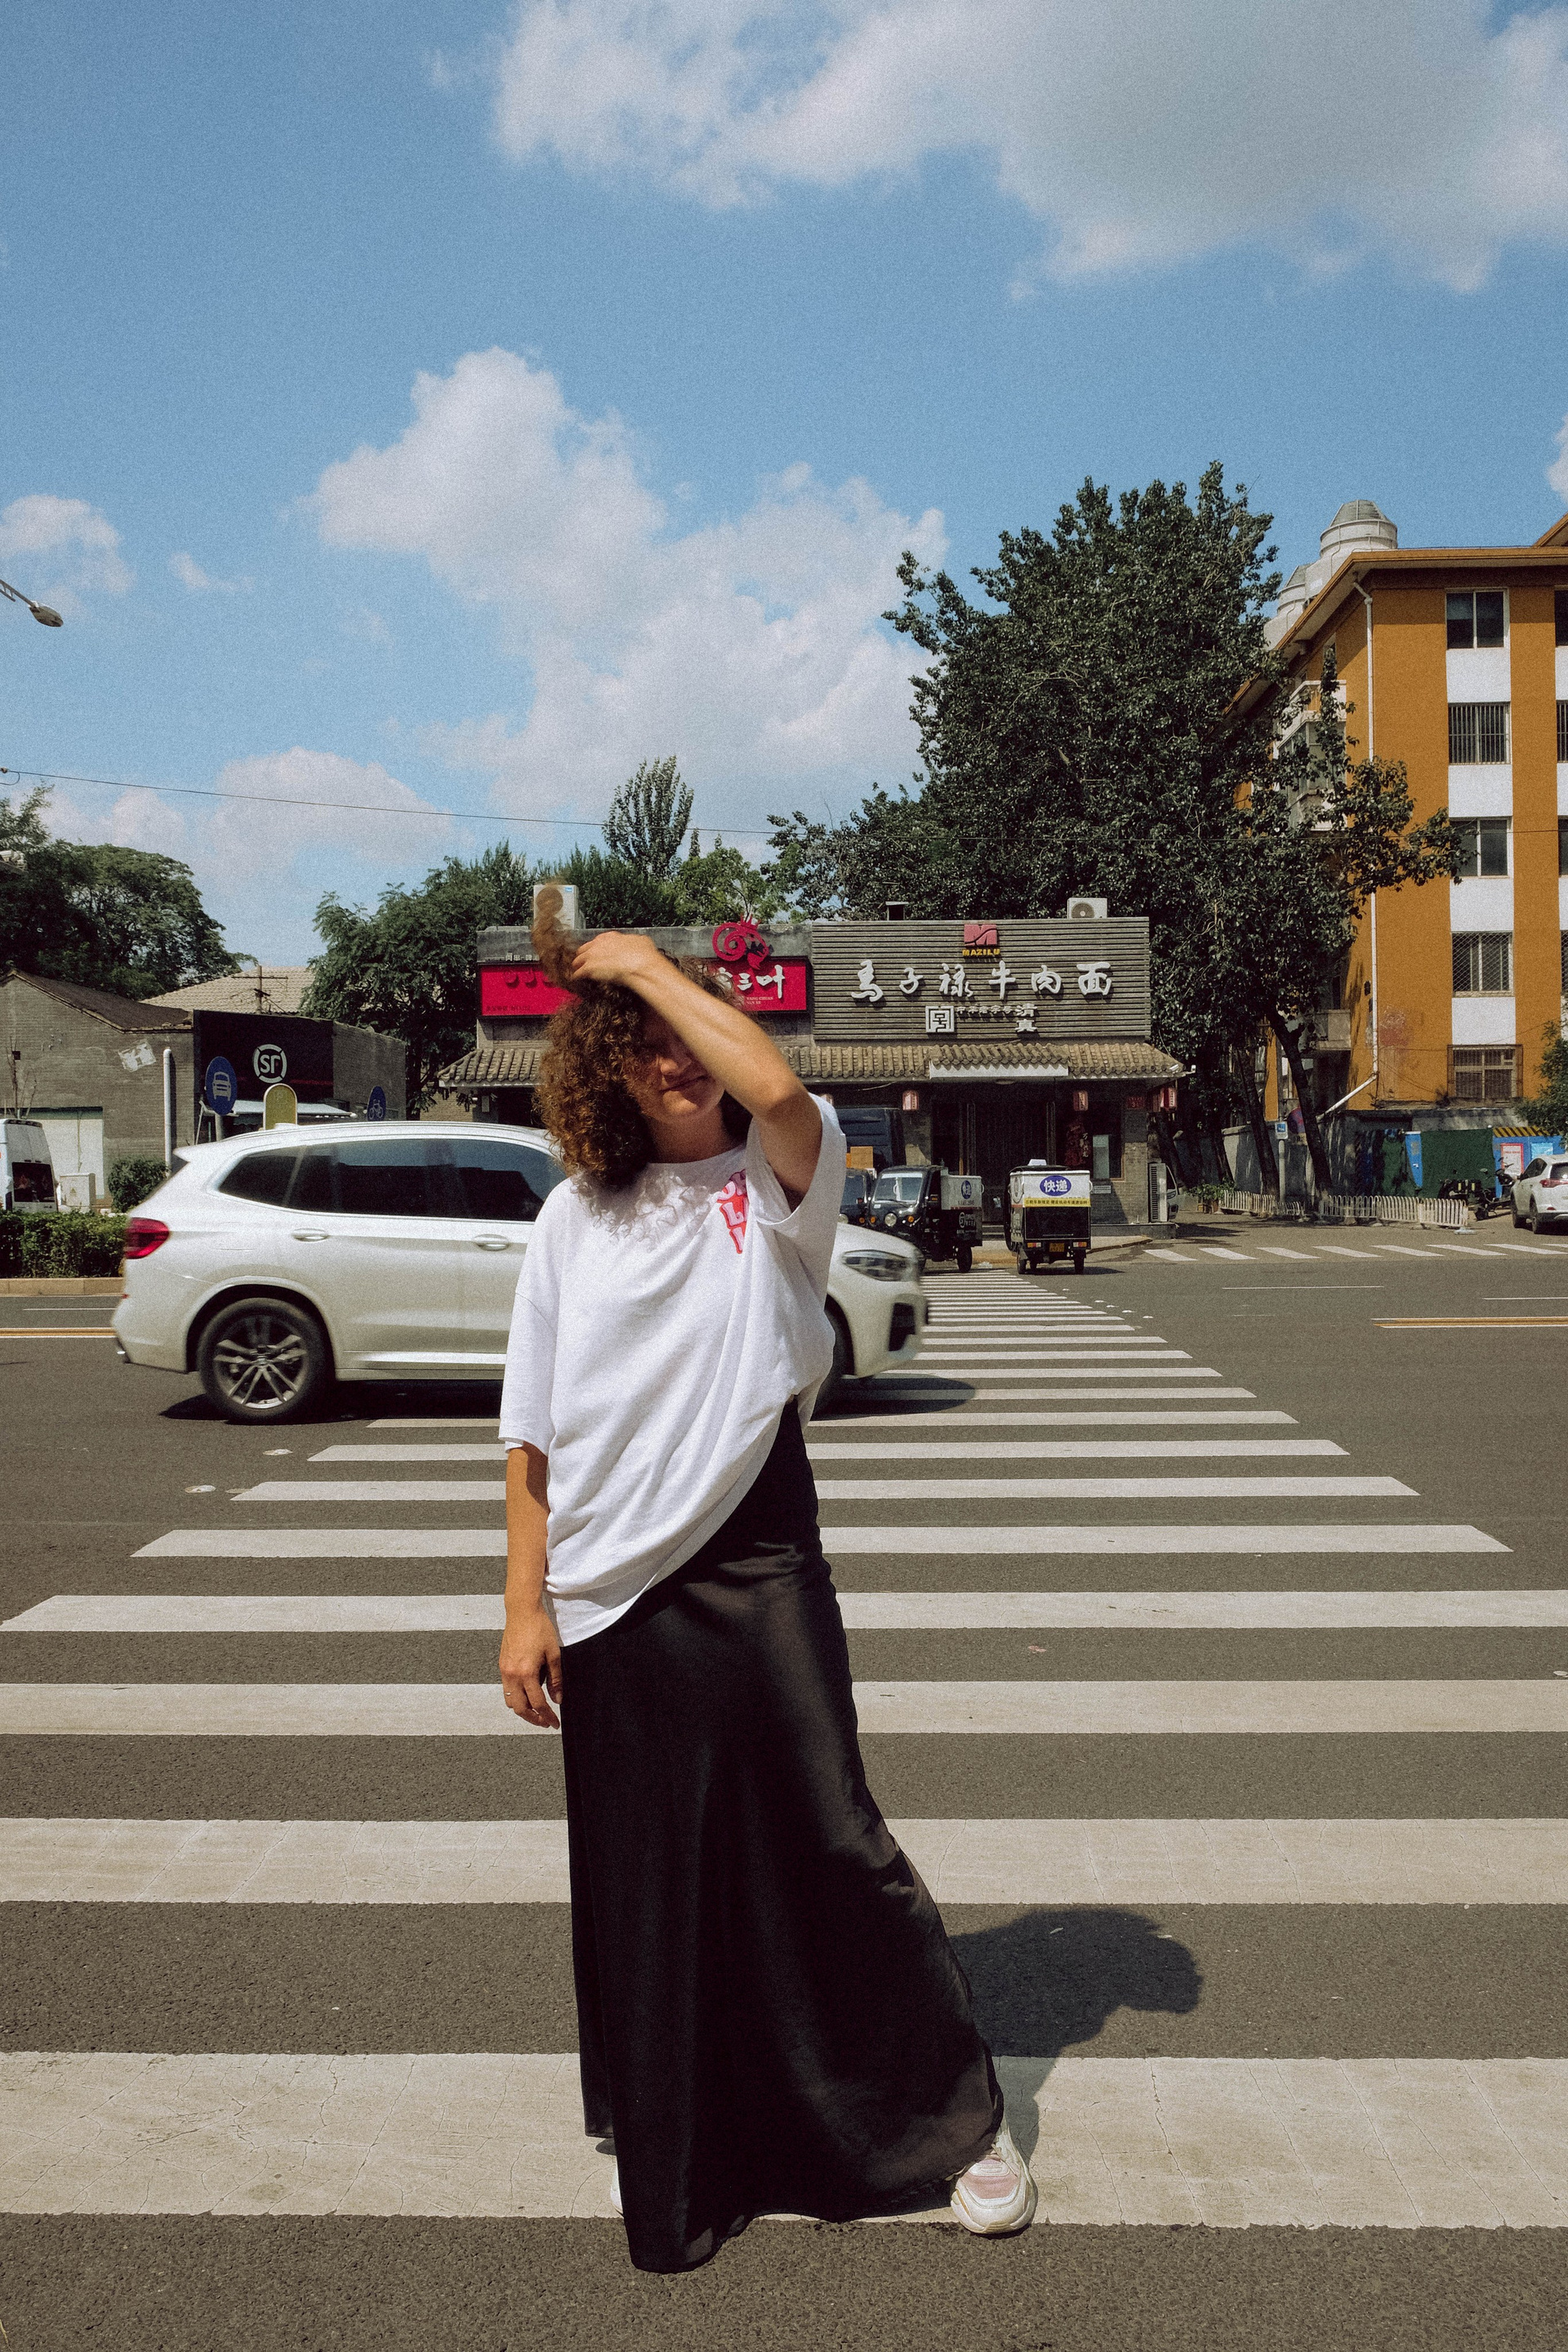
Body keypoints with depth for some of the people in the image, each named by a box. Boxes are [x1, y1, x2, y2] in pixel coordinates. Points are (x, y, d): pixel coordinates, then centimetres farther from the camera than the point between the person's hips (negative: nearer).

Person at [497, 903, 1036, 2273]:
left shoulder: (778, 1179, -3)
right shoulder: (576, 1217, 5)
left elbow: (778, 1087, -29)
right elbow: (531, 1436, 6)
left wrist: (646, 963, -16)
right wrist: (525, 1606, 2)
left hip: (756, 1573, -3)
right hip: (609, 1597, 3)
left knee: (826, 1846, 4)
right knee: (643, 1888, 15)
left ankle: (961, 2113, 27)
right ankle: (674, 2164, 39)